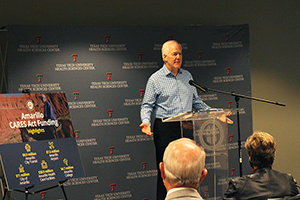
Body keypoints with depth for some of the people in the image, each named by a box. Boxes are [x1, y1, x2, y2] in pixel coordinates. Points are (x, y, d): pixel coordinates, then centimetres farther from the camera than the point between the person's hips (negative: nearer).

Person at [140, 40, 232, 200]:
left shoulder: (187, 76, 14)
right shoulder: (155, 79, -1)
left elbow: (196, 102, 19)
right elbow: (147, 106, -1)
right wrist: (146, 122, -20)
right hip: (166, 129, -5)